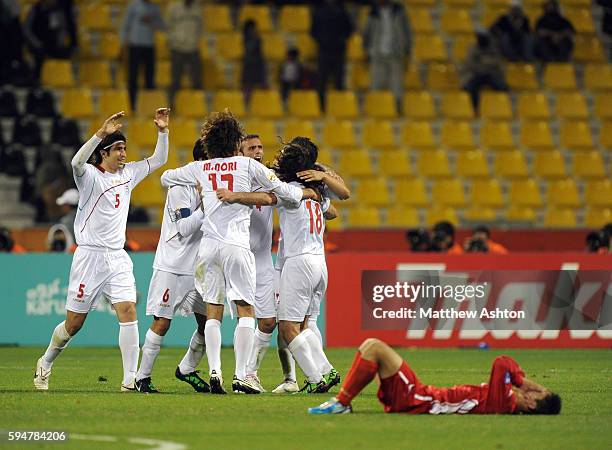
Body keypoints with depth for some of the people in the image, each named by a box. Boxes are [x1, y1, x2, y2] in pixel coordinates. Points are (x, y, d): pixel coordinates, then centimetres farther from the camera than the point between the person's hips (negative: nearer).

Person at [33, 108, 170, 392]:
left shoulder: (128, 173, 11)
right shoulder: (89, 175, -8)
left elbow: (158, 160, 19)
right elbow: (77, 162, -30)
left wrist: (163, 131, 3)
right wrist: (101, 133, -40)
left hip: (118, 258, 5)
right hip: (89, 256, -5)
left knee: (129, 312, -13)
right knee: (74, 323, 3)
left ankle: (130, 379, -13)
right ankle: (45, 363, 28)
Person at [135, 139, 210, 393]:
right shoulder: (181, 187, -13)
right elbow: (184, 228, -19)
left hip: (199, 267, 7)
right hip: (173, 267, -7)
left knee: (208, 322, 3)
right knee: (162, 323, -5)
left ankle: (186, 370, 21)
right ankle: (143, 376, 4)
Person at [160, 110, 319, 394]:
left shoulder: (199, 169, 10)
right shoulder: (247, 165, 2)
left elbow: (166, 178, 26)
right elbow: (281, 190, 5)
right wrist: (308, 193, 24)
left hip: (209, 244, 3)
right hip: (236, 245, -3)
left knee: (213, 313, 7)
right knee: (246, 312, 0)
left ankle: (214, 372, -5)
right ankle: (240, 376, -10)